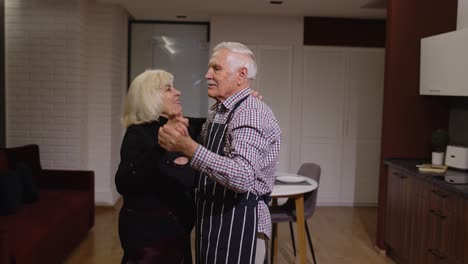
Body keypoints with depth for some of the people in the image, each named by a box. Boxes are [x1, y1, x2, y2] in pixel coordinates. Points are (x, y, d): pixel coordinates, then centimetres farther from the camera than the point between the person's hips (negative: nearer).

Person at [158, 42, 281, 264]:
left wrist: (189, 148, -40)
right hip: (213, 220, 9)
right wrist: (181, 143, -3)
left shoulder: (251, 113, -19)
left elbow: (243, 177, -32)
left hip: (238, 224, -9)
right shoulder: (217, 112, 11)